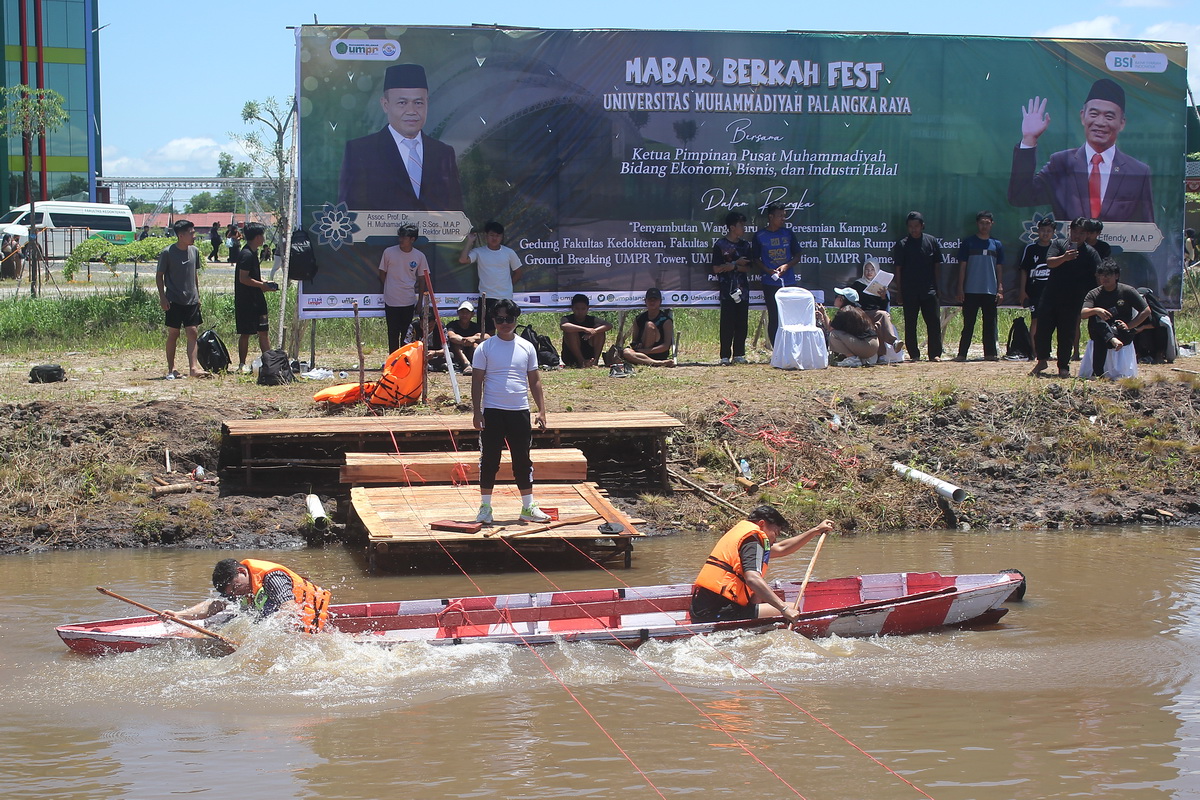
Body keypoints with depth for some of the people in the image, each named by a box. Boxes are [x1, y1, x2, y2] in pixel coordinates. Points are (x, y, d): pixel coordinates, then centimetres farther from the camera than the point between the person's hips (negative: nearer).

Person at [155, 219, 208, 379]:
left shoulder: (194, 251, 8)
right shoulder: (168, 252, -8)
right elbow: (159, 275, -3)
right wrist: (162, 297, -9)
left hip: (191, 300, 4)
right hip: (174, 300, -4)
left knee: (192, 332, -3)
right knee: (173, 334, 2)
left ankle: (193, 367, -7)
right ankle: (171, 369, 10)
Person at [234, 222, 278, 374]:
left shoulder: (253, 253, 13)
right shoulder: (247, 255, -18)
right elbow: (243, 278, -23)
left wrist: (264, 283, 9)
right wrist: (262, 285, -17)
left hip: (256, 299, 9)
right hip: (246, 300, -9)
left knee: (263, 331, 9)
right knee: (246, 333, -2)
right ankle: (242, 364, 6)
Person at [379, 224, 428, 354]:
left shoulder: (419, 256, -1)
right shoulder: (389, 252, -5)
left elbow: (422, 278, 8)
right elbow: (382, 274, 6)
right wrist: (389, 288, 6)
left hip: (409, 302, 1)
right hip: (391, 300, -1)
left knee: (407, 333, 8)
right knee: (393, 333, 2)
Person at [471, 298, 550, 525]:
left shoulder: (527, 347, 8)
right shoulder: (485, 349, 0)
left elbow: (534, 380, 12)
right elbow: (477, 381, -1)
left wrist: (541, 410, 5)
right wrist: (477, 412, -7)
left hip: (520, 411, 2)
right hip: (492, 411, -2)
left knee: (522, 460, 7)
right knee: (489, 459, 1)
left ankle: (528, 507, 13)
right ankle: (485, 506, 8)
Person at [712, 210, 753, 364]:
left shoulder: (746, 245, 11)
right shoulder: (720, 245, -1)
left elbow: (747, 268, 4)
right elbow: (716, 269, -6)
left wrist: (731, 266, -12)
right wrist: (737, 263, -9)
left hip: (742, 289, 4)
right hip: (727, 290, -4)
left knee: (742, 323, 4)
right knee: (727, 324, -5)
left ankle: (739, 354, 10)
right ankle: (725, 356, -2)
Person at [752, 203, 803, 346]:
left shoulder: (788, 233, 7)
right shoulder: (760, 235, 2)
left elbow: (797, 256, 11)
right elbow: (756, 259, 7)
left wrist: (786, 266, -9)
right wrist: (767, 270, -11)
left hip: (789, 282, 2)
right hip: (770, 284, -2)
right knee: (773, 318, 1)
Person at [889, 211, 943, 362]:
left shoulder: (932, 242, 6)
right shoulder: (901, 245, 2)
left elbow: (937, 266, 10)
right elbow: (897, 269, 3)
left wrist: (936, 287, 6)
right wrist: (900, 291, -1)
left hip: (929, 291, 1)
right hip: (909, 292, 0)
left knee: (934, 322, -2)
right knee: (910, 325, 3)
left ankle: (935, 354, 3)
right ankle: (914, 355, 11)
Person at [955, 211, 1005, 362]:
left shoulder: (997, 245, 11)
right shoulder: (968, 243, 4)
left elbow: (999, 269, 12)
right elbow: (962, 266, 3)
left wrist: (1000, 289, 4)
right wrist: (960, 289, -3)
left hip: (990, 291, 2)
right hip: (971, 291, -2)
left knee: (990, 324, 4)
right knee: (968, 324, 0)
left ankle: (990, 353, 9)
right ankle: (962, 353, 2)